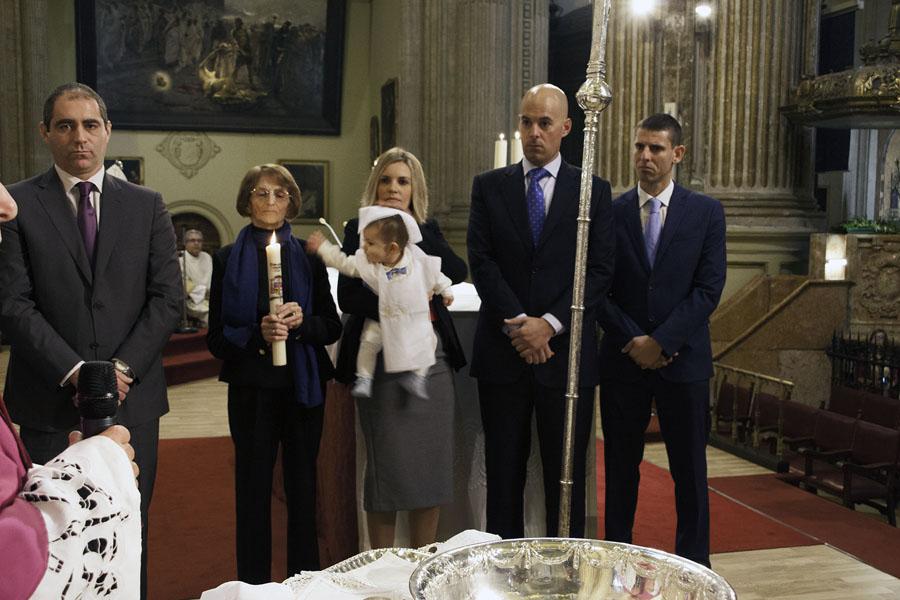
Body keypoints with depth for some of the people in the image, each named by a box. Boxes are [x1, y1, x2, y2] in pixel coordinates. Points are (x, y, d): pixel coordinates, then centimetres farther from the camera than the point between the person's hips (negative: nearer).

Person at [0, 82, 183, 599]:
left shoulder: (147, 206, 8)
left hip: (132, 397, 2)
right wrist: (74, 371, -13)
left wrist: (123, 368, -9)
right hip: (51, 401, -1)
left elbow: (167, 299, 2)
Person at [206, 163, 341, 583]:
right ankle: (254, 585, 18)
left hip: (304, 387, 1)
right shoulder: (228, 259, 3)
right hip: (251, 388, -1)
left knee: (303, 487, 8)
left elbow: (332, 326, 6)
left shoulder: (308, 256, 7)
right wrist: (256, 335, -18)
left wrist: (302, 322, -14)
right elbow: (216, 338, 0)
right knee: (253, 489, 4)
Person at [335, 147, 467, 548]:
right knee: (386, 469, 2)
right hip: (384, 361, -3)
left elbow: (456, 272, -8)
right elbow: (348, 297, -9)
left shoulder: (428, 230, 11)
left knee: (431, 466, 6)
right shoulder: (360, 230, 2)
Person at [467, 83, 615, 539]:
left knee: (567, 475, 6)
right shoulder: (489, 187, 7)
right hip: (502, 350, 1)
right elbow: (482, 263, -2)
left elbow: (599, 270, -3)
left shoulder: (594, 191, 5)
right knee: (503, 471, 9)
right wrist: (517, 325, -13)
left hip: (566, 351, -1)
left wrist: (549, 324, -13)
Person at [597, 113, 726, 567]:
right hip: (623, 360, 1)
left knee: (689, 470, 8)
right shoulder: (609, 213, 3)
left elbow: (709, 289, -6)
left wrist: (661, 341, -14)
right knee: (621, 468, 9)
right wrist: (632, 339, -11)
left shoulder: (706, 213, 1)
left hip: (683, 360, 0)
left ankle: (693, 564, 21)